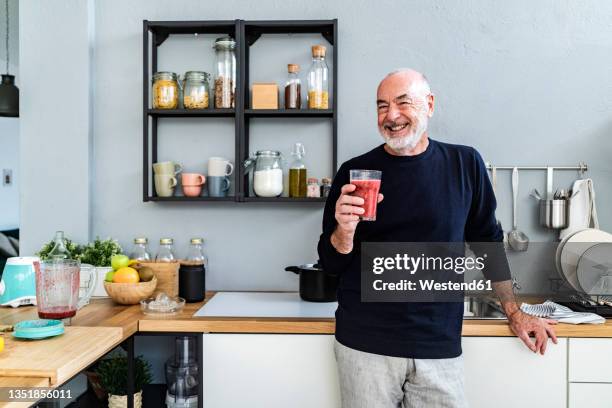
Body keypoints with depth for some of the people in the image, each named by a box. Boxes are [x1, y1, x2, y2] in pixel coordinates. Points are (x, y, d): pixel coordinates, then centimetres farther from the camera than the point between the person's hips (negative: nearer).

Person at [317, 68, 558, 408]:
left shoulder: (465, 164, 0)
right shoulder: (354, 172, -3)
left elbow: (487, 241, 11)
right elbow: (331, 264, 0)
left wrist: (514, 314, 13)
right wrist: (345, 229, -21)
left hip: (441, 346, 1)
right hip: (365, 344, 0)